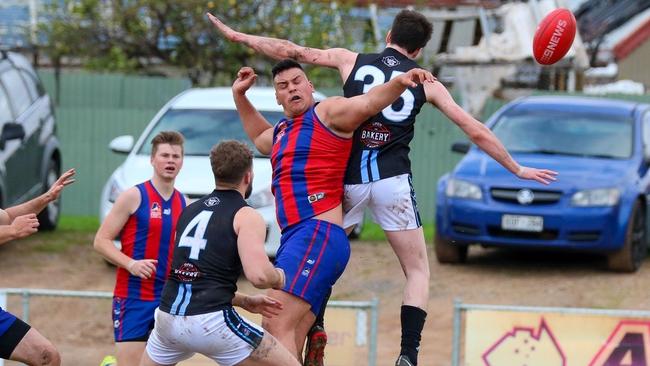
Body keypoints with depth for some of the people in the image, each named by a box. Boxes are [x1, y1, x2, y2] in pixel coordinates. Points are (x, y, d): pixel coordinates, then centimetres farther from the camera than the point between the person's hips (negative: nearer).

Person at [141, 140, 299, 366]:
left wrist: (245, 302, 26)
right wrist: (278, 277, 7)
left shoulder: (189, 211, 19)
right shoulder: (246, 216, -1)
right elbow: (258, 275, -16)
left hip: (168, 316, 6)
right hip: (211, 321, -6)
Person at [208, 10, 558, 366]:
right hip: (392, 180, -1)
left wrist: (237, 36, 24)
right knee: (418, 271, 8)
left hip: (348, 179, 1)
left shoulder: (351, 61, 9)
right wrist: (517, 169, 20)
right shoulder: (425, 82, 9)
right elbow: (476, 131, 10)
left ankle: (315, 327, -2)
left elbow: (292, 52, 12)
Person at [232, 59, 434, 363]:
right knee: (290, 342, 8)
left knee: (276, 326, -20)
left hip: (320, 235, -9)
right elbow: (259, 137, 49)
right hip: (293, 238, 9)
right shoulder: (281, 132, 26)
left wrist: (400, 82, -32)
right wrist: (240, 96, 41)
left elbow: (368, 103, -14)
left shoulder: (328, 112, 1)